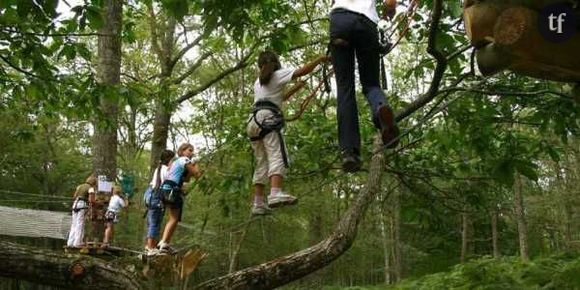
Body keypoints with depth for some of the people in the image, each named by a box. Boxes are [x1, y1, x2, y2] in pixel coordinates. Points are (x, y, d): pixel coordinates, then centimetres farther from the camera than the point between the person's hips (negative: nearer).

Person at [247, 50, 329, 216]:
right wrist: (320, 59, 11)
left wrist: (295, 89, 41)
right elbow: (303, 71, -1)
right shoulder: (278, 74, 10)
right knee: (277, 157, -20)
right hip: (268, 119, -7)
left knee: (261, 163, 6)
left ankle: (258, 204, -1)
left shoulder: (258, 82, 30)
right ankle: (275, 194, -41)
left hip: (253, 122, 7)